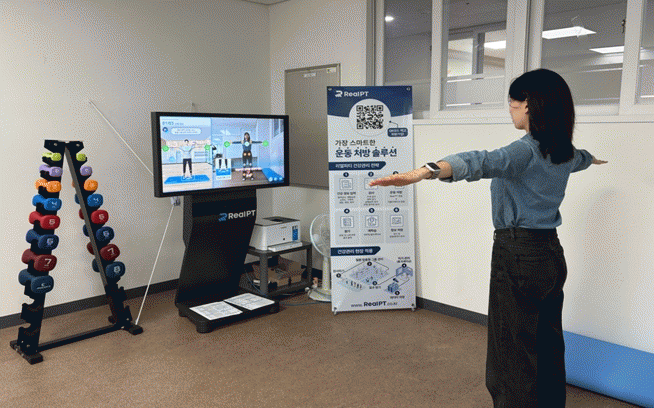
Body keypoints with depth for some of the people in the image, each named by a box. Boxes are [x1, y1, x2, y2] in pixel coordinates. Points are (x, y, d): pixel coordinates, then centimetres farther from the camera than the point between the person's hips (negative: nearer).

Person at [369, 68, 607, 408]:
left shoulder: (526, 151, -18)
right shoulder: (565, 153, 10)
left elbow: (480, 163, -38)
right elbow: (581, 158, 35)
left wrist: (421, 172, -53)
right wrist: (593, 158, 61)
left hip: (518, 255, -9)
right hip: (552, 254, 9)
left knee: (514, 353, -2)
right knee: (548, 346, 20)